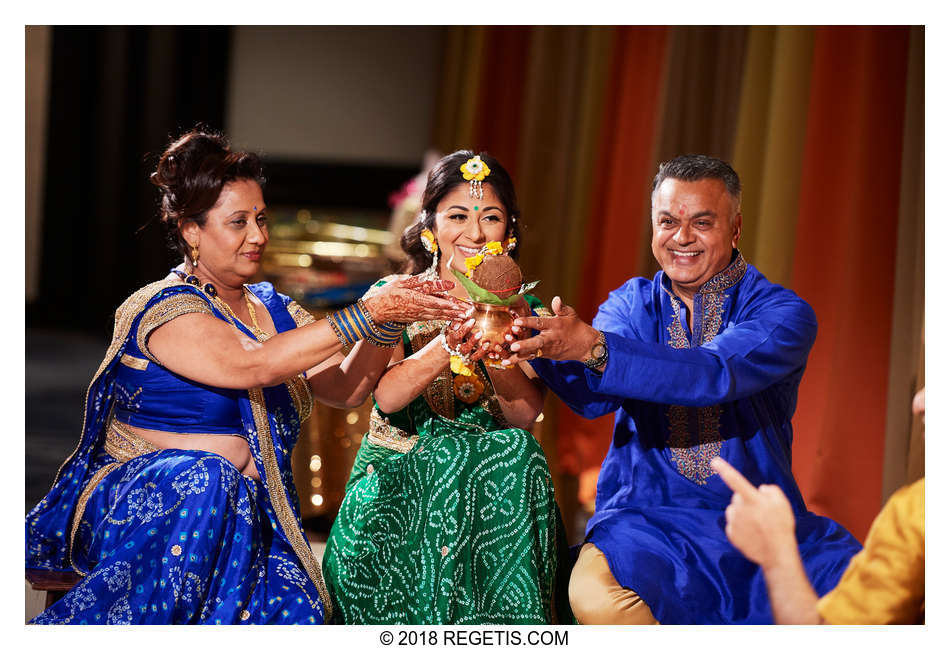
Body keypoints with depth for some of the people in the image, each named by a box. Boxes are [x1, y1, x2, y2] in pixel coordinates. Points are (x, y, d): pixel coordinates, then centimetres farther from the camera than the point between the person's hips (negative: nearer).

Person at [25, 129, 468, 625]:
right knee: (206, 478, -38)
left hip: (246, 512, 4)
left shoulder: (273, 309, 14)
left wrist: (388, 319, -12)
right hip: (136, 498, -4)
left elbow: (347, 386, 6)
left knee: (294, 604, -26)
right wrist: (367, 314, -24)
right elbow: (252, 366, -24)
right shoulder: (164, 308, -9)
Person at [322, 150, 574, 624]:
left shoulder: (520, 312, 9)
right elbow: (386, 397, -14)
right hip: (397, 475, -2)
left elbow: (524, 415, -6)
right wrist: (447, 347, -30)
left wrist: (496, 356, -25)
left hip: (498, 481, 2)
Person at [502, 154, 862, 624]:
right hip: (647, 519, 1)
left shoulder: (782, 312, -2)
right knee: (593, 592, -32)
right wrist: (541, 342, -33)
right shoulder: (632, 304, 8)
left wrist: (592, 345, -35)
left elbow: (714, 375, -22)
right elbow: (593, 394, -10)